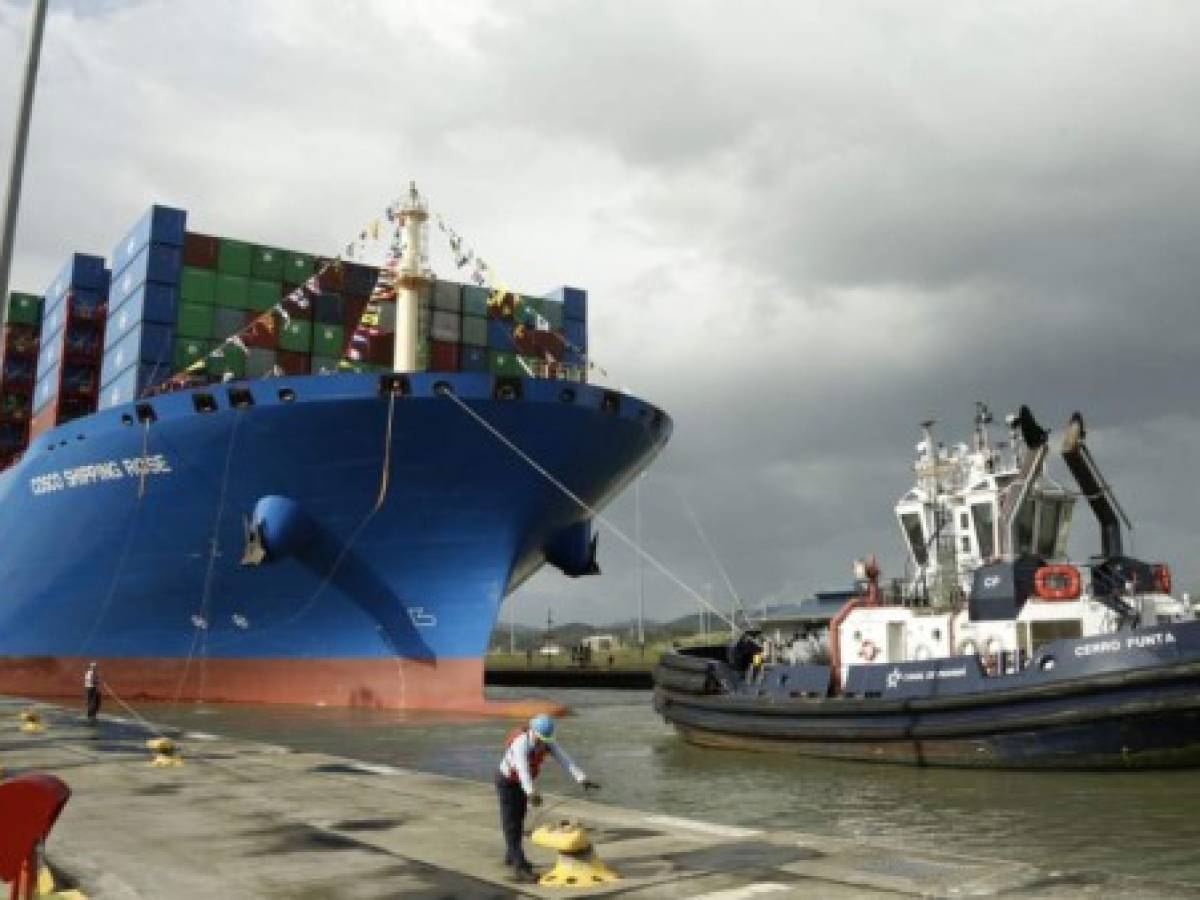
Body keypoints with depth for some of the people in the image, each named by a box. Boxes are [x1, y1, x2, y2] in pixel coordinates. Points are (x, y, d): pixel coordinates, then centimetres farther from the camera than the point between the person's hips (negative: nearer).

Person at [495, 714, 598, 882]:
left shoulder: (547, 743, -18)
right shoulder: (521, 743, -39)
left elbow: (565, 760, -28)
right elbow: (522, 768, -56)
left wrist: (582, 779, -42)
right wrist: (531, 792, -72)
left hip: (522, 782, 7)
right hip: (506, 781, -7)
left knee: (519, 820, 18)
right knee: (511, 824, -11)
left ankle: (512, 856, 35)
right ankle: (520, 866, -15)